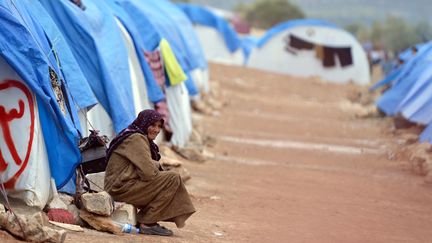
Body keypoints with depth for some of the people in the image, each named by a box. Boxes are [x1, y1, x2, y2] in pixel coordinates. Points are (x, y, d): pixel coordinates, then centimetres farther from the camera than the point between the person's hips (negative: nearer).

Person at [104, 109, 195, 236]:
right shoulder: (136, 138, -14)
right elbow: (148, 172, -22)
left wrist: (155, 165, 2)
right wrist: (156, 165, -1)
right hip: (122, 188, -11)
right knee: (173, 178, -14)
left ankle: (145, 220, 9)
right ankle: (147, 223, -10)